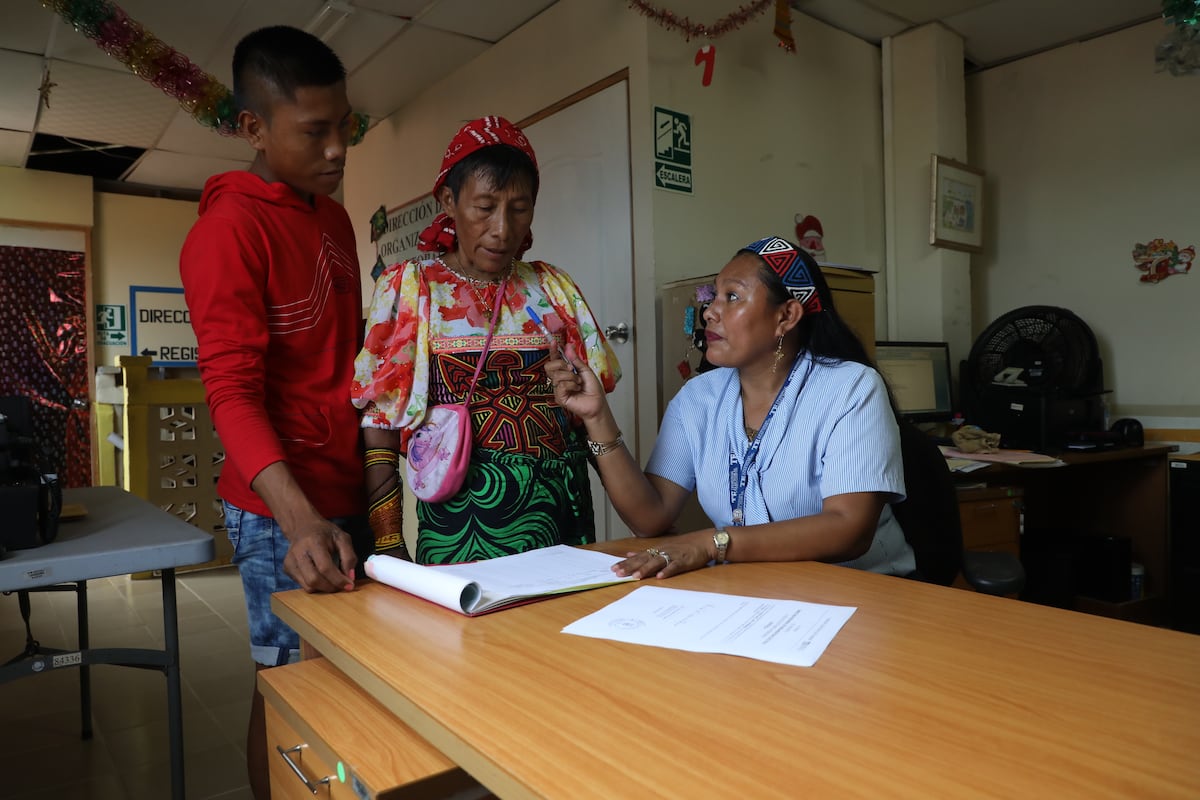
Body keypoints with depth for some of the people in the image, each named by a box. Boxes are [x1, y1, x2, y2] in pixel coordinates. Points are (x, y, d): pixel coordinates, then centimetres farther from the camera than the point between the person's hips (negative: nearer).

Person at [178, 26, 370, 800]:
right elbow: (233, 390, -18)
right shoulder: (229, 229, -13)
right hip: (285, 508, -7)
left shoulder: (335, 219, 11)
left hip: (350, 489, 7)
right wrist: (298, 517, -31)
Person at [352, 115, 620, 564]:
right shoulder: (407, 287, 0)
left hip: (562, 510, 3)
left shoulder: (553, 288, 7)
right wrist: (389, 545, -7)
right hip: (462, 517, -3)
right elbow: (378, 424, -3)